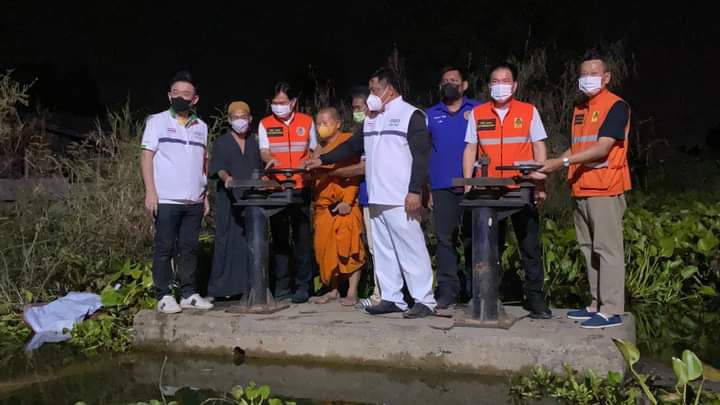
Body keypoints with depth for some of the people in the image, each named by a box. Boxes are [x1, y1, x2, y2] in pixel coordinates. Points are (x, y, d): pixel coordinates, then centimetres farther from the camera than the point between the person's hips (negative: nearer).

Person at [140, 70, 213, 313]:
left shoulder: (201, 127, 15)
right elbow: (146, 156, -2)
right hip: (166, 200, -4)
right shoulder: (157, 121, 4)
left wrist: (206, 195, 11)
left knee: (190, 248, 6)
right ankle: (164, 296, 6)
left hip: (194, 201, 4)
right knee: (164, 248, -1)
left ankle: (189, 294, 14)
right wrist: (150, 191, -11)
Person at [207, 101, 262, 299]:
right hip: (229, 199, -2)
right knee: (228, 240, -5)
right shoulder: (220, 143, 9)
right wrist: (226, 177, -27)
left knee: (252, 241, -2)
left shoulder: (255, 143, 17)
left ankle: (249, 283, 2)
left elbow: (261, 171, 17)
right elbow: (218, 167, -6)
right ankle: (226, 286, -1)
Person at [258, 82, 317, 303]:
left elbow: (315, 150, 17)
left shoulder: (307, 122, 8)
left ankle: (303, 285, 7)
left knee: (302, 236, -1)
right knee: (279, 236, 4)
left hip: (301, 187, 0)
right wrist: (270, 159, -26)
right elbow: (264, 151, -3)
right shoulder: (265, 124, 7)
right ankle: (281, 287, 11)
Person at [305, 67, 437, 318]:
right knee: (383, 251, 10)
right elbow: (352, 145, 26)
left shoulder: (411, 115, -3)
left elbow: (421, 156, -10)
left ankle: (424, 300, 0)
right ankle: (392, 298, 18)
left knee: (411, 249, -6)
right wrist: (323, 160, 19)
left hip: (400, 199, -7)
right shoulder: (371, 119, 19)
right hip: (376, 198, 8)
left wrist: (415, 191, -17)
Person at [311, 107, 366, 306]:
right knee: (325, 249, 6)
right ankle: (333, 290, 17)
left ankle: (352, 292, -1)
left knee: (348, 248, -6)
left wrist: (348, 200, -18)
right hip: (323, 207, 7)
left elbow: (354, 172, -11)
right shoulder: (320, 148, 19)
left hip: (345, 206, -7)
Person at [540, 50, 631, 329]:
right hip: (582, 191, 8)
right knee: (589, 250, 12)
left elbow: (602, 149, -16)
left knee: (607, 249, -6)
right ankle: (597, 305, 21)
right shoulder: (579, 109, 18)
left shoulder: (616, 106, -7)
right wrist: (551, 164, 10)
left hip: (605, 190, -8)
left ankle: (612, 310, -1)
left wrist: (562, 162, -20)